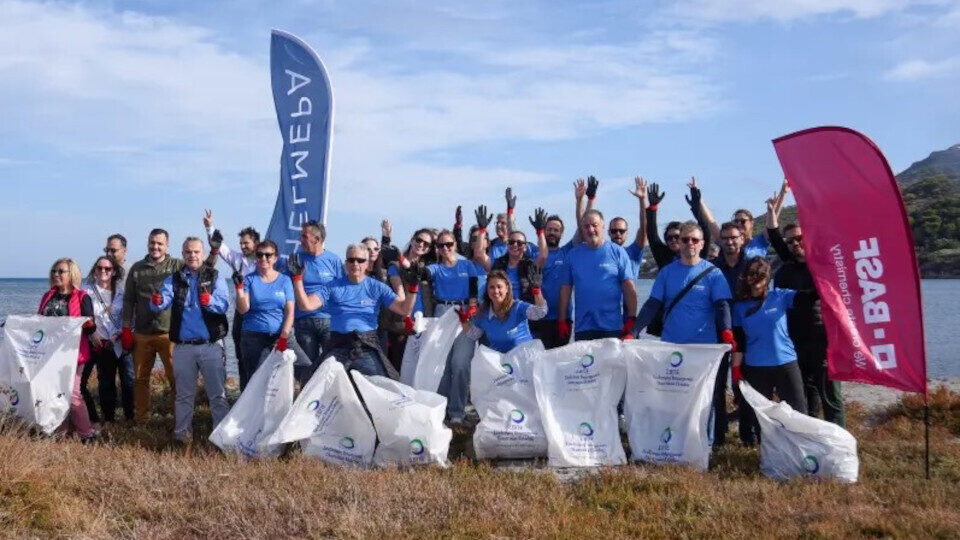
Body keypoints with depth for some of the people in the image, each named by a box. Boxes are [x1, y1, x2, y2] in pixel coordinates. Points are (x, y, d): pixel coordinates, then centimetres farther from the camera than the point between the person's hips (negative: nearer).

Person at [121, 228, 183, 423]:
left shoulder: (178, 266, 1)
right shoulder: (137, 268, 10)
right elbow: (128, 300, 13)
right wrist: (126, 328, 8)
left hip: (169, 333, -3)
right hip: (141, 334, 4)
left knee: (176, 377, -4)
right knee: (140, 378, 12)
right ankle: (140, 418, 24)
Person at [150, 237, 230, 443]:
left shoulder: (214, 277, 4)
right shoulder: (173, 279, 9)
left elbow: (224, 304, -11)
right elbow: (163, 302, -7)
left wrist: (210, 301, -32)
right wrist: (157, 301, -31)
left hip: (211, 344, -2)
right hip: (183, 346, 2)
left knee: (218, 393, 0)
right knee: (184, 393, 12)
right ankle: (182, 431, 23)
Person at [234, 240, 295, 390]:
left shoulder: (284, 280, 9)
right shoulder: (249, 279, 8)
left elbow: (289, 312, 5)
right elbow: (243, 309, -1)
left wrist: (283, 337, -6)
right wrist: (239, 287, -14)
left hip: (279, 337, 1)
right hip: (253, 337, 0)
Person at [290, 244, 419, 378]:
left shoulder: (377, 287, 13)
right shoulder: (333, 286, 13)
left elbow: (404, 310, 5)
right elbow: (306, 305, 3)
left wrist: (412, 287, -12)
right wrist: (297, 277, -6)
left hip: (368, 346, 0)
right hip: (338, 346, 0)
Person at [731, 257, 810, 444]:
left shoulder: (780, 296, 1)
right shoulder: (740, 306, 5)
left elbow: (808, 297, -15)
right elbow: (739, 342, 4)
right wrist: (736, 369, -2)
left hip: (786, 363, -1)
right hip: (755, 368, 1)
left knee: (797, 411, 3)